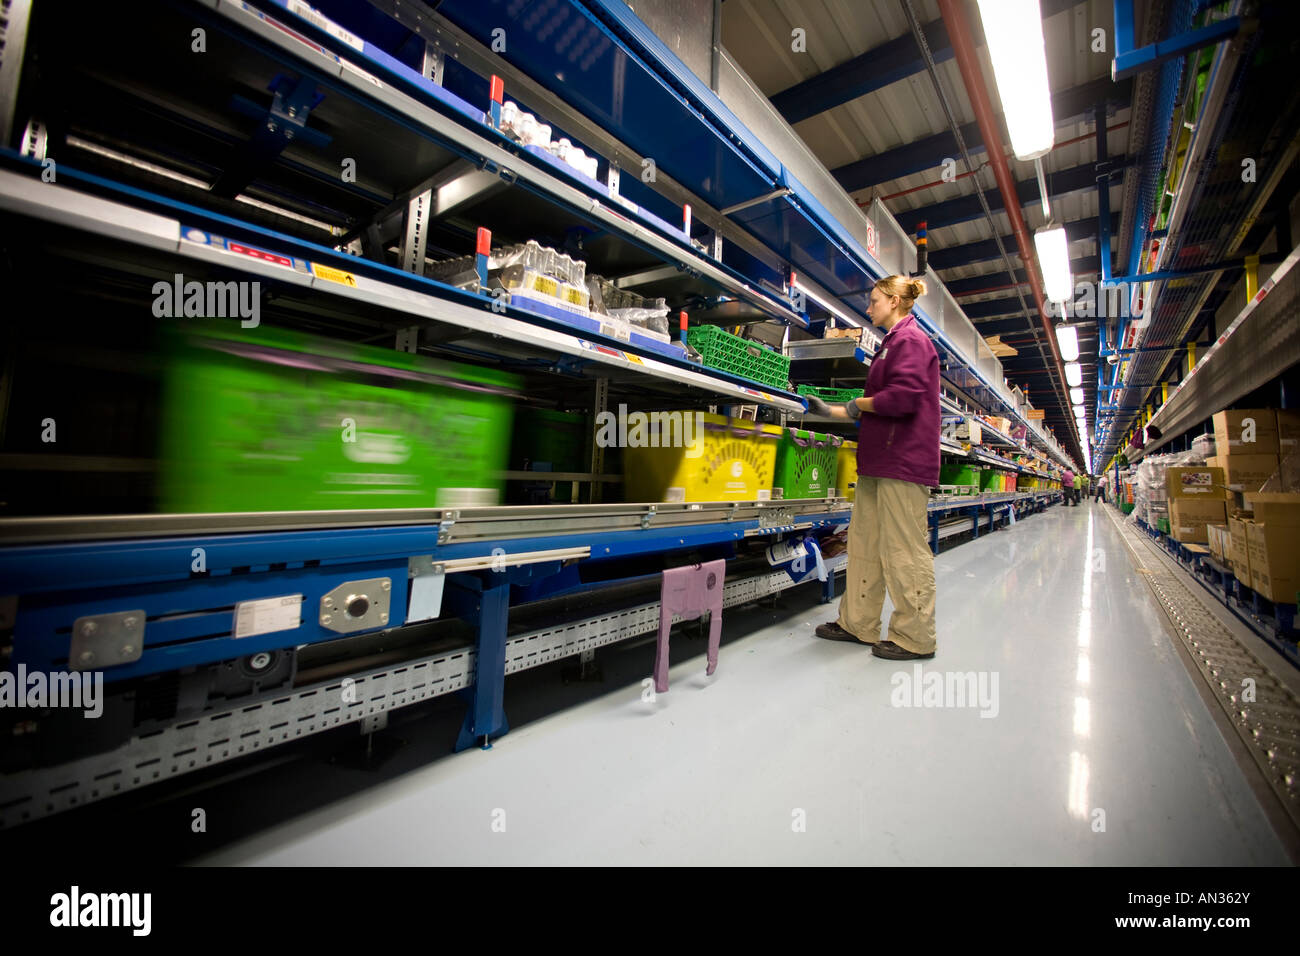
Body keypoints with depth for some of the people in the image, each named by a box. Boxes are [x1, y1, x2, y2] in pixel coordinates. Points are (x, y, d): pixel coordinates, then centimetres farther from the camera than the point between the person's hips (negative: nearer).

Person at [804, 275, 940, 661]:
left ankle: (915, 638, 8)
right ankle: (858, 624, 21)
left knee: (904, 550, -4)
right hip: (880, 461, 10)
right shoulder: (893, 342, 24)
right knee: (865, 542, 11)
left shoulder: (911, 339, -7)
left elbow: (903, 397, -21)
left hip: (903, 461, -10)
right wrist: (838, 411, 19)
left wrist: (857, 404, -7)